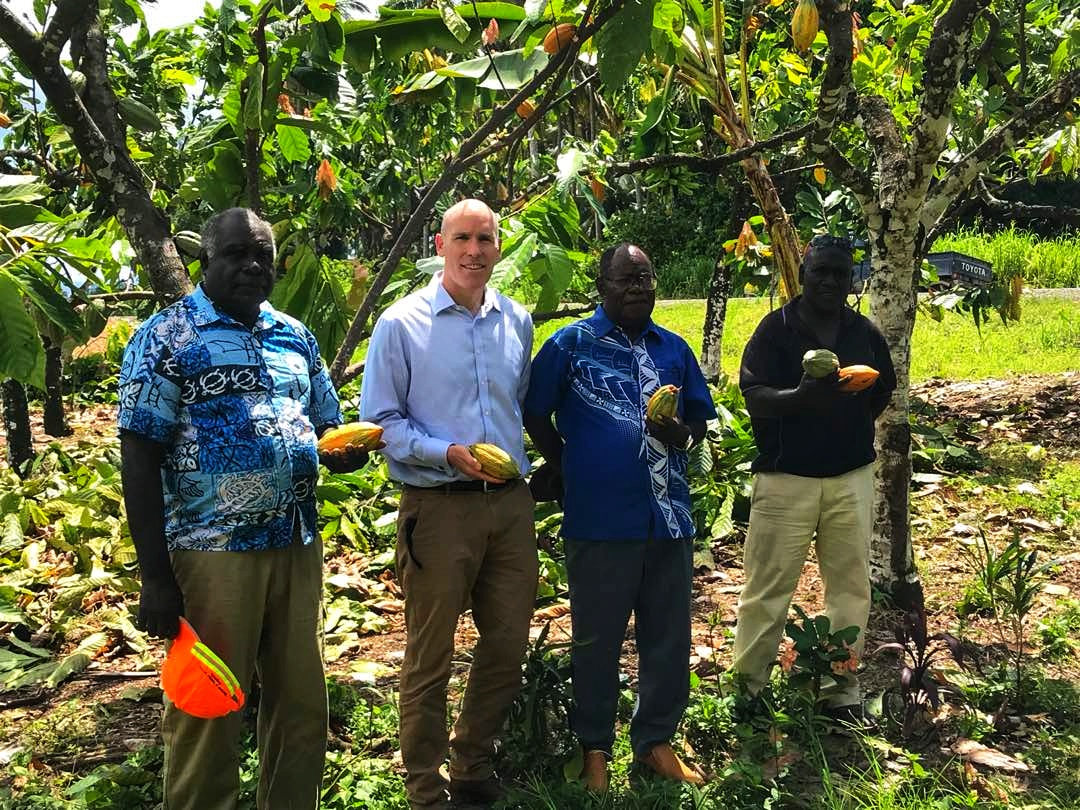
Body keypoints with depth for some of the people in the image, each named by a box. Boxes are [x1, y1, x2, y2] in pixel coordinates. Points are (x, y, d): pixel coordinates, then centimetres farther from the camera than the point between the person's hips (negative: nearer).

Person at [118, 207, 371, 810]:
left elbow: (325, 426, 21)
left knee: (304, 704, 12)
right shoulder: (166, 338, -5)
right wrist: (156, 578, -13)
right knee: (209, 714, 4)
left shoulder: (295, 337, 12)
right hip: (215, 552, -5)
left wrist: (346, 450, -5)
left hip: (299, 545, 6)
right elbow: (139, 459, -9)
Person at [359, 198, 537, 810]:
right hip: (439, 507, -5)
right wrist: (447, 452, -18)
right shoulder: (402, 324, -4)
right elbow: (380, 420, -6)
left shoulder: (517, 322, 10)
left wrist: (521, 459, 13)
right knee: (430, 657, 5)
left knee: (508, 646, 13)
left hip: (512, 505, 5)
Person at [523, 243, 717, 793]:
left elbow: (700, 414, 16)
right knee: (597, 639, 7)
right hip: (601, 518, -4)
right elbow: (535, 414, 3)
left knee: (669, 637, 12)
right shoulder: (571, 345, -2)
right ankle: (595, 747, 24)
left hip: (669, 515, 4)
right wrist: (565, 469, 5)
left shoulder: (674, 349, 11)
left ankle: (656, 740, 29)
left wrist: (683, 435, -5)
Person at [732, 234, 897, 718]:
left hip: (851, 476, 4)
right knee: (768, 583, -1)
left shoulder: (864, 333, 8)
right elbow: (754, 397, -15)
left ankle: (843, 689, 19)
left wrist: (851, 424, 5)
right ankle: (747, 685, 10)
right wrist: (802, 397, -33)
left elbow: (883, 390, 19)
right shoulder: (775, 329, -4)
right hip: (785, 477, -4)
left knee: (850, 582, 7)